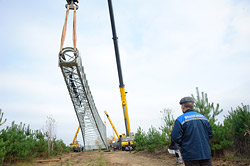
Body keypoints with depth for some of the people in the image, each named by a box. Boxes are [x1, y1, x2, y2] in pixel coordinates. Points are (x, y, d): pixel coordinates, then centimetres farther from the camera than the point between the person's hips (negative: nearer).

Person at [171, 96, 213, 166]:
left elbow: (176, 137, -15)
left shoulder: (180, 119, -9)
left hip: (191, 156, -4)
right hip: (206, 154, 4)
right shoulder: (203, 117, 7)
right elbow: (210, 135, 11)